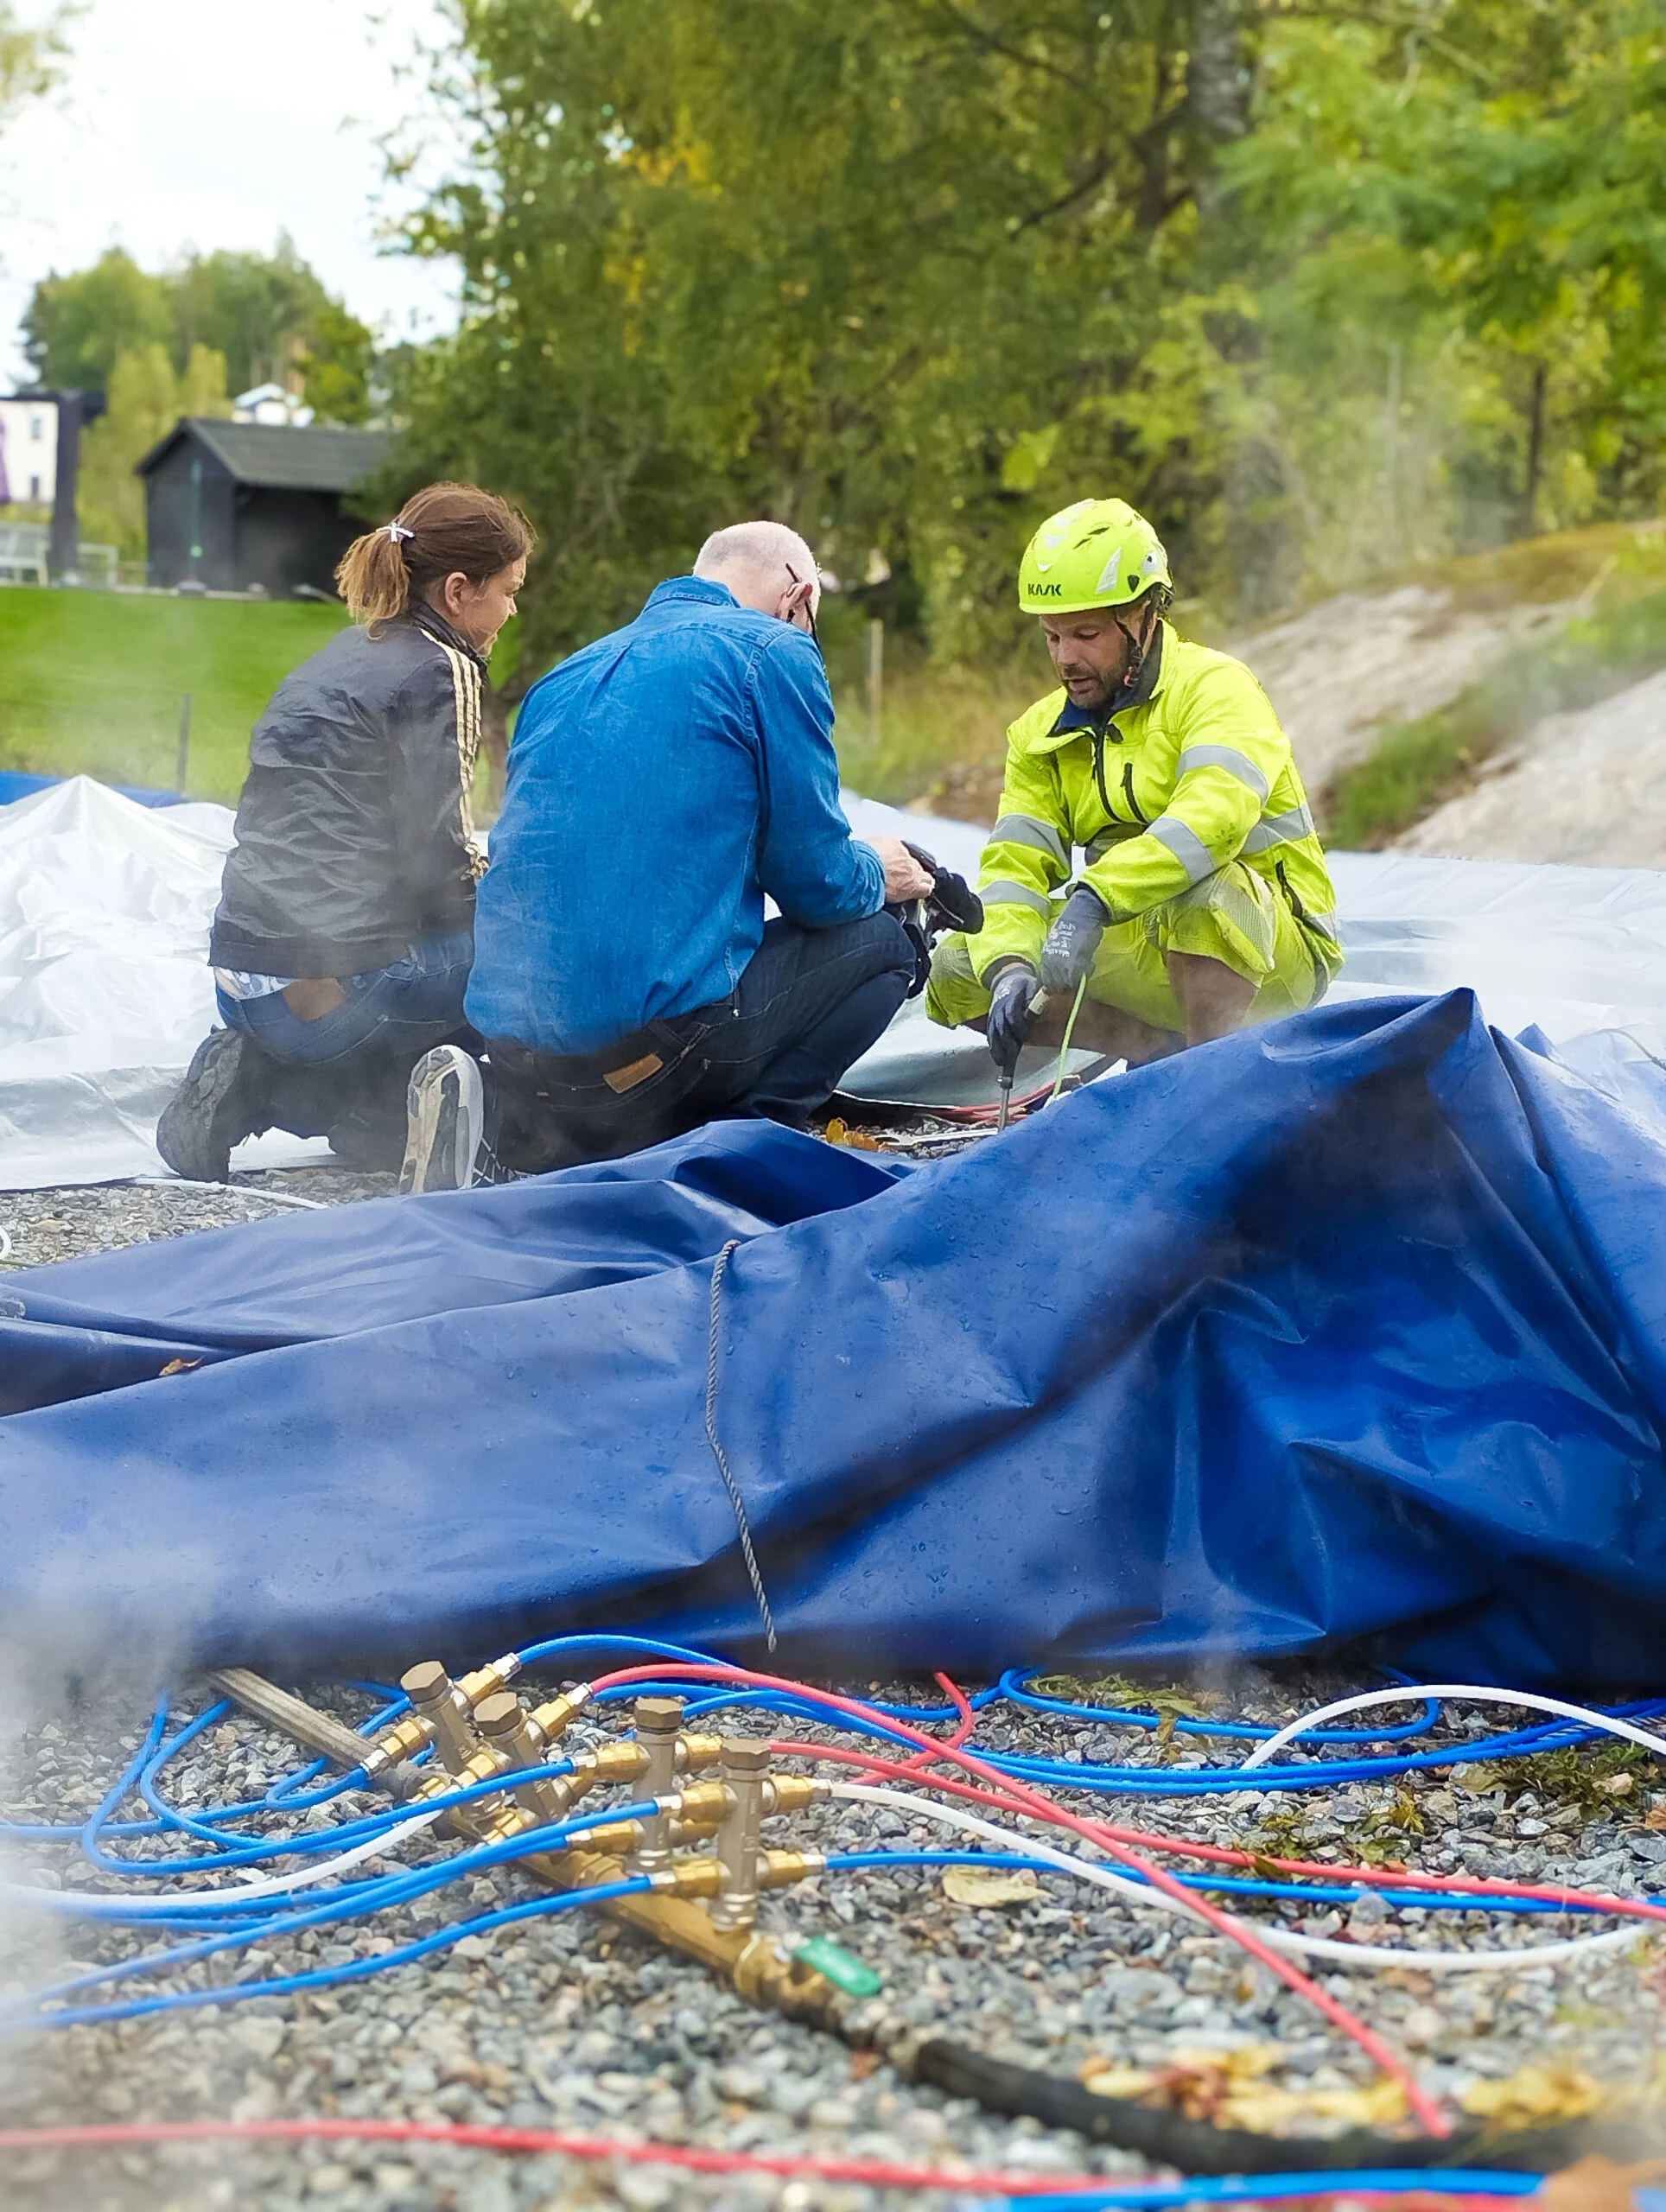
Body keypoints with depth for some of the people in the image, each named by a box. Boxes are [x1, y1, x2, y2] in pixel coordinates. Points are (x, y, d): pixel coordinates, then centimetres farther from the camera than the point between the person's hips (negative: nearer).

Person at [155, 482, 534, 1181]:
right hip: (330, 983, -9)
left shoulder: (346, 654, 18)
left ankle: (264, 1080, 9)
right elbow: (440, 859, -11)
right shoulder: (441, 672, -7)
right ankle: (380, 1117, -2)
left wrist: (494, 876, 19)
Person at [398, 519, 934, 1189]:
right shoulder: (774, 650, -1)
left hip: (508, 1034, 7)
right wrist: (876, 876, 22)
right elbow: (814, 882, -1)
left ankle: (491, 1112, 6)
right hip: (654, 1041, -6)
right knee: (878, 941, 15)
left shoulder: (572, 674, 20)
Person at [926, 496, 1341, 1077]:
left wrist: (1093, 900, -43)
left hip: (1272, 952, -6)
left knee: (1195, 884, -38)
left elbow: (1214, 816, -31)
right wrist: (1008, 967, -25)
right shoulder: (1042, 735, 7)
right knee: (957, 968, -7)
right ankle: (1164, 1047, -6)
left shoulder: (1213, 686, -12)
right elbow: (1016, 866, -3)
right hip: (1148, 954, 6)